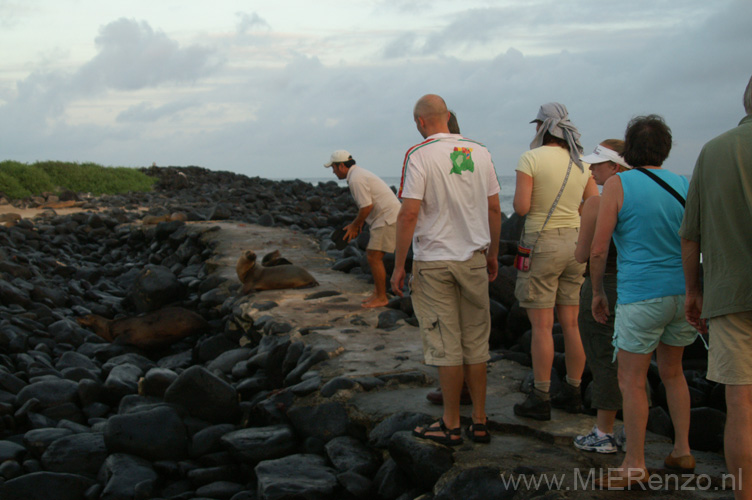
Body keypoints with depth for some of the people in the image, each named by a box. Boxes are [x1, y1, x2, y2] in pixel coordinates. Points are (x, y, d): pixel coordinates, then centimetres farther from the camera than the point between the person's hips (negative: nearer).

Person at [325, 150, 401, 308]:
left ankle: (382, 298, 2)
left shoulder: (355, 179, -16)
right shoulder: (359, 173, 17)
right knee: (372, 255, 14)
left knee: (374, 258, -6)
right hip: (386, 218, 11)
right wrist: (358, 224, 18)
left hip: (387, 219, -11)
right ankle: (377, 293, 19)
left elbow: (367, 207, -20)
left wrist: (355, 225, -7)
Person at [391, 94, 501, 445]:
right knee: (475, 342, 11)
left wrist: (398, 265, -8)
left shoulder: (419, 155, -11)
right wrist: (493, 254, 19)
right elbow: (494, 208, 8)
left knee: (446, 346, 2)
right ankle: (479, 422, 17)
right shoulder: (479, 152, 4)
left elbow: (409, 213, -15)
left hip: (434, 262, -4)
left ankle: (451, 425, 9)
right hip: (474, 258, 5)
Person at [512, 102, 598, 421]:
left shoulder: (531, 159, -10)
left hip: (541, 244, -6)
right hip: (574, 243, 6)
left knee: (541, 325, -2)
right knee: (571, 324, 11)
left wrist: (520, 198, 5)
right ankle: (572, 393, 19)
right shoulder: (580, 164, 7)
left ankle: (540, 399, 2)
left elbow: (521, 207, -16)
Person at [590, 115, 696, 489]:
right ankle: (682, 451, 25)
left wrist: (597, 291, 5)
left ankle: (635, 465, 8)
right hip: (684, 292, 6)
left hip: (641, 296, -6)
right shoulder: (684, 186, 5)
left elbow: (598, 249, -10)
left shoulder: (617, 185, -8)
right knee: (672, 372, 21)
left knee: (631, 380, 4)